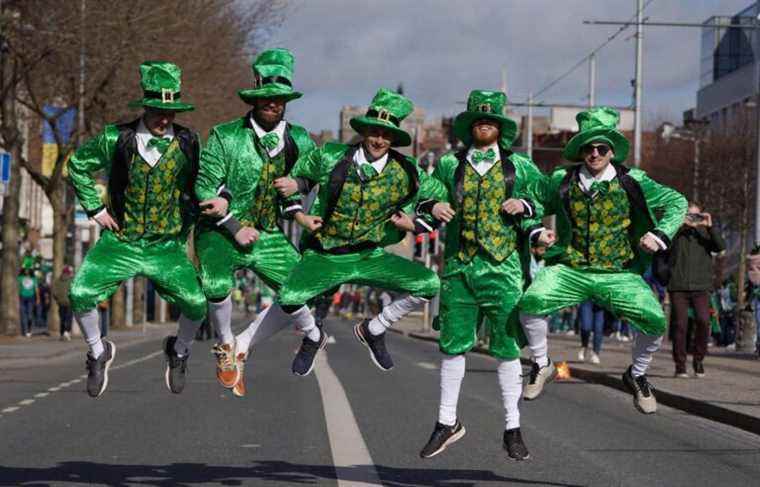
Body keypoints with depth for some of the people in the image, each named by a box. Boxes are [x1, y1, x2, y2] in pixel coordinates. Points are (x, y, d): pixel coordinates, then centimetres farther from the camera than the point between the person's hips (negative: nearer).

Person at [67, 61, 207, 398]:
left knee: (197, 303, -18)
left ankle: (180, 351, 16)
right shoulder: (116, 139, -5)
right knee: (80, 294, -19)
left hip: (167, 246, 0)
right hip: (119, 241, 0)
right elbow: (77, 165, 11)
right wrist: (95, 208, 5)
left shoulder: (188, 143, -3)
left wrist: (187, 220, 4)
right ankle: (98, 353, 10)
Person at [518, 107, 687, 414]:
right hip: (568, 270, 1)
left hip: (618, 274, 0)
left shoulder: (632, 182, 0)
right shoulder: (562, 181, 4)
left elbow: (677, 203, 10)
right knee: (531, 302, -27)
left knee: (655, 320, -21)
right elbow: (539, 203, 24)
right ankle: (541, 365, 1)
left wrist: (660, 234, -4)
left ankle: (637, 375, 11)